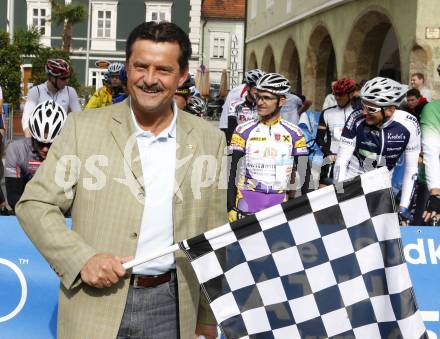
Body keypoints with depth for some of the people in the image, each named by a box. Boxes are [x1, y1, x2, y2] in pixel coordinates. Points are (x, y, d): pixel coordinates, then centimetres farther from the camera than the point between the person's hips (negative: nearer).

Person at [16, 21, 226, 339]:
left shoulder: (209, 139, 2)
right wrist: (83, 258, -15)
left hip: (171, 308, 1)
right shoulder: (84, 127, -3)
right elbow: (35, 204, -1)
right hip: (95, 307, -1)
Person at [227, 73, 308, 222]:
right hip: (246, 208, 0)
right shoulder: (243, 131, 2)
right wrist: (231, 209, -5)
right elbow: (232, 174, 1)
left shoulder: (294, 134, 4)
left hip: (280, 208, 1)